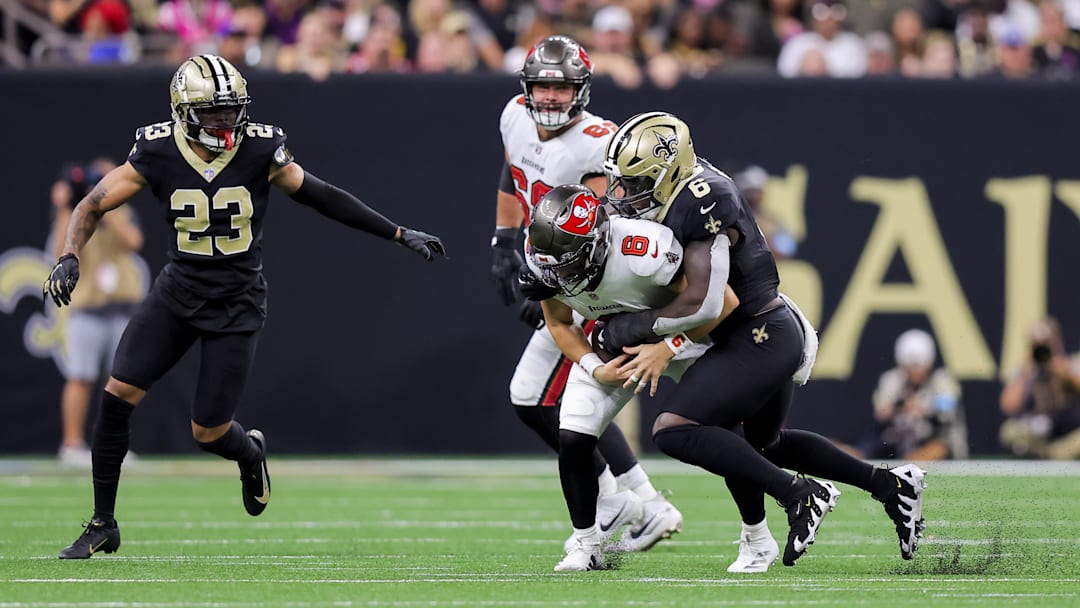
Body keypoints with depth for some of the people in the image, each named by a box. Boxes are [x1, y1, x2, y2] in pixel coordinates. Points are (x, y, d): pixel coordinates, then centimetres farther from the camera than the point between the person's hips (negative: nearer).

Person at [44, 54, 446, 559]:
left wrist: (401, 235, 4)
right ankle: (102, 524, 2)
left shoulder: (259, 149, -11)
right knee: (117, 395, -12)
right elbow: (94, 205, -3)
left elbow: (322, 198, 1)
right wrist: (70, 256, -22)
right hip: (177, 293, 2)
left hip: (236, 305, -2)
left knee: (207, 431, -5)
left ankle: (250, 452, 35)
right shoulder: (157, 153, -9)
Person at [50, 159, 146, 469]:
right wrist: (64, 210, -14)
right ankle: (72, 444, -6)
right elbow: (62, 251, -10)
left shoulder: (123, 215, 12)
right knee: (81, 377, -8)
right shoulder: (73, 217, 6)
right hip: (87, 307, -3)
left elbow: (133, 240, -10)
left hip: (124, 307, 3)